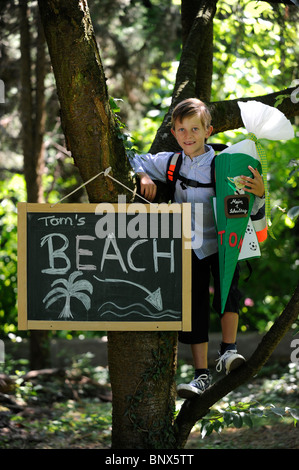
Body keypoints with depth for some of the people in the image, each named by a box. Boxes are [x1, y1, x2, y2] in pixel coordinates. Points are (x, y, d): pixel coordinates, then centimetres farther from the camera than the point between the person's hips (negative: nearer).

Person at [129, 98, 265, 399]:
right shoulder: (169, 163, 1)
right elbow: (134, 161, 16)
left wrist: (258, 193, -33)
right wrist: (144, 177, -3)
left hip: (220, 242, -4)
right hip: (189, 248, 4)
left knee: (227, 288, -29)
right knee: (194, 309, 4)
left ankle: (228, 351, -16)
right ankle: (201, 374, 9)